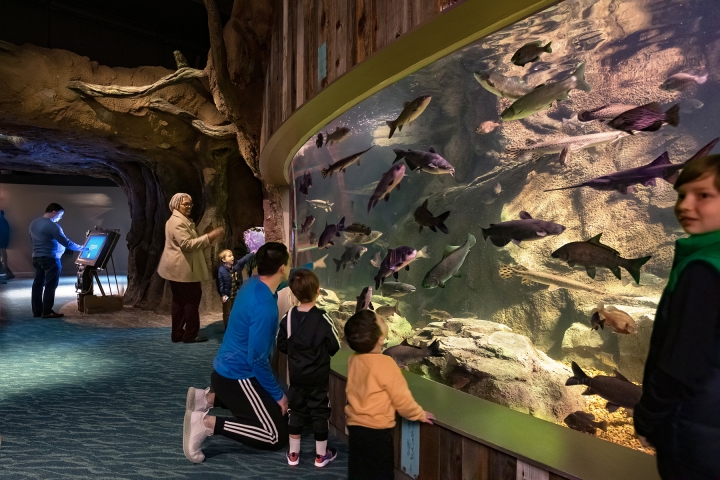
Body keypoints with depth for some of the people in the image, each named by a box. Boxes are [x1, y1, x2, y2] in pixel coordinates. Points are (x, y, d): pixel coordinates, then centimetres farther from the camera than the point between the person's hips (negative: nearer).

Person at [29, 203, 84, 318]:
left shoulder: (33, 222, 11)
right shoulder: (52, 225, -18)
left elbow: (32, 239, 21)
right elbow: (66, 242, -19)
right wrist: (81, 248, -9)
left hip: (36, 257, 9)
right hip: (50, 258, -9)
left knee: (38, 284, 11)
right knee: (50, 285, -3)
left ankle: (37, 311, 15)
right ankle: (47, 312, -1)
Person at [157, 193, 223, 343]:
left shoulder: (183, 220, 18)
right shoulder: (177, 222, -17)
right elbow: (187, 244, -26)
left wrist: (208, 239, 12)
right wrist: (209, 237, -27)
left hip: (178, 268, 11)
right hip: (183, 269, -11)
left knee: (179, 300, 14)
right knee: (192, 299, -3)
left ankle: (177, 333, 21)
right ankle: (190, 334, 5)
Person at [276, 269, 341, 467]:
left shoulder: (288, 318, -9)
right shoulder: (323, 319, -19)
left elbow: (281, 346, 0)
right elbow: (335, 346, -10)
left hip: (296, 376, 3)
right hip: (319, 377, -3)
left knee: (296, 412, 16)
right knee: (319, 413, 11)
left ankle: (293, 454, 27)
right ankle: (321, 455, 24)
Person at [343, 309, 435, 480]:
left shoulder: (353, 360, -4)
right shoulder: (384, 364, -23)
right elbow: (401, 398, -14)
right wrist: (420, 414, 2)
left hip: (355, 426, 6)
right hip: (376, 430, -6)